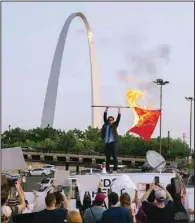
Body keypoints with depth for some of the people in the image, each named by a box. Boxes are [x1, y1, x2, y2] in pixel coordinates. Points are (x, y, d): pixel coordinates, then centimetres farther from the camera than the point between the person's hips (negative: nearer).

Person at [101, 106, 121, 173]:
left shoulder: (115, 125, 6)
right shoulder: (106, 124, 13)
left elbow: (118, 118, 0)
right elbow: (104, 117, 16)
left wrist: (119, 110, 0)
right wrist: (106, 109, 17)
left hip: (113, 142, -3)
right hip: (106, 142, 3)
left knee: (114, 156, -5)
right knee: (107, 157, 6)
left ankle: (115, 169, -4)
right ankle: (107, 169, 10)